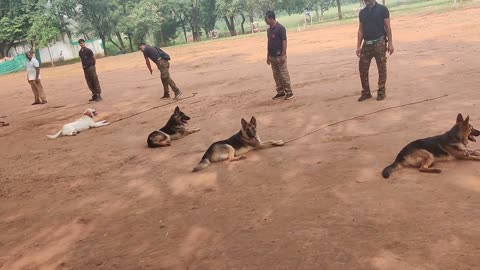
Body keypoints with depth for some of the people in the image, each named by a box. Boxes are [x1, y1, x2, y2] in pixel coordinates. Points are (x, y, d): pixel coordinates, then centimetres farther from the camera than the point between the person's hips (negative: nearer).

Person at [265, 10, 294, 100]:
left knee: (284, 75, -5)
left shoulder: (280, 28, -11)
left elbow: (284, 42, -14)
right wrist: (268, 56, 16)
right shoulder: (269, 30, 12)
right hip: (272, 56, 8)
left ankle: (289, 93, 1)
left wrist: (283, 55, -18)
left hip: (280, 56, -8)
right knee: (276, 75, 11)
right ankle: (280, 92, 19)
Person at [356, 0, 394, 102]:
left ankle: (381, 92, 11)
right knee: (362, 68, 3)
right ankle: (366, 92, 14)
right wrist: (358, 46, 6)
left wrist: (390, 43, -10)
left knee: (382, 68, 1)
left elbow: (387, 27, -5)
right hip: (366, 44, 4)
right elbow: (361, 30, 12)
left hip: (379, 43, -4)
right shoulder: (362, 12, 10)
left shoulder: (382, 9, -3)